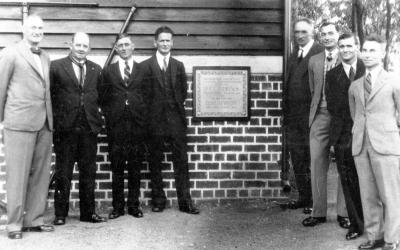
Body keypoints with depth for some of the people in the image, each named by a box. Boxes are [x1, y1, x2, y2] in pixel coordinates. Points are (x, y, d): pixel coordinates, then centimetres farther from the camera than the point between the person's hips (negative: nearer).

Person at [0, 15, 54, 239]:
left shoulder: (45, 57, 17)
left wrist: (49, 116, 12)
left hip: (44, 123, 6)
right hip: (20, 122, -6)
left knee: (41, 174, 7)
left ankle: (34, 220, 17)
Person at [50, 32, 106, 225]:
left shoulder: (96, 69, 12)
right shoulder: (56, 67, 0)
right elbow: (49, 95, -2)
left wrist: (97, 117, 5)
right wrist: (55, 120, -6)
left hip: (89, 128, 3)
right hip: (65, 128, -3)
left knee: (88, 173, 9)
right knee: (63, 173, 5)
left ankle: (88, 212, 19)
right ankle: (60, 214, 14)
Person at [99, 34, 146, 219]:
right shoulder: (108, 71, 11)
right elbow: (103, 99, 11)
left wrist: (144, 117, 0)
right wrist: (109, 115, 1)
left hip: (137, 124, 0)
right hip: (115, 126, 0)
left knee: (135, 167, 4)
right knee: (117, 167, 3)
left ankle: (134, 205, 13)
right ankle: (118, 206, 11)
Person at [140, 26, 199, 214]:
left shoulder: (178, 66, 13)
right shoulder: (145, 66, 2)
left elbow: (183, 91, 16)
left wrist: (176, 106, 6)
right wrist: (150, 112, -1)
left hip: (176, 119, 2)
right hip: (154, 120, -2)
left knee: (181, 161, 0)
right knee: (155, 162, 5)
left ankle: (185, 202, 5)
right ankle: (158, 200, 15)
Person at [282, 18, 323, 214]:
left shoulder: (321, 53, -7)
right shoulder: (293, 56, 17)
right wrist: (286, 112, 13)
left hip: (311, 115, -7)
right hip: (293, 116, 7)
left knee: (312, 159, 1)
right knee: (297, 158, 11)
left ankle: (314, 200, 12)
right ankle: (303, 196, 22)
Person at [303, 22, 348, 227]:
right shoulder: (314, 61, 14)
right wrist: (316, 110, 11)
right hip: (320, 117, 4)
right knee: (317, 164, 5)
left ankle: (344, 213, 11)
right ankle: (318, 212, 14)